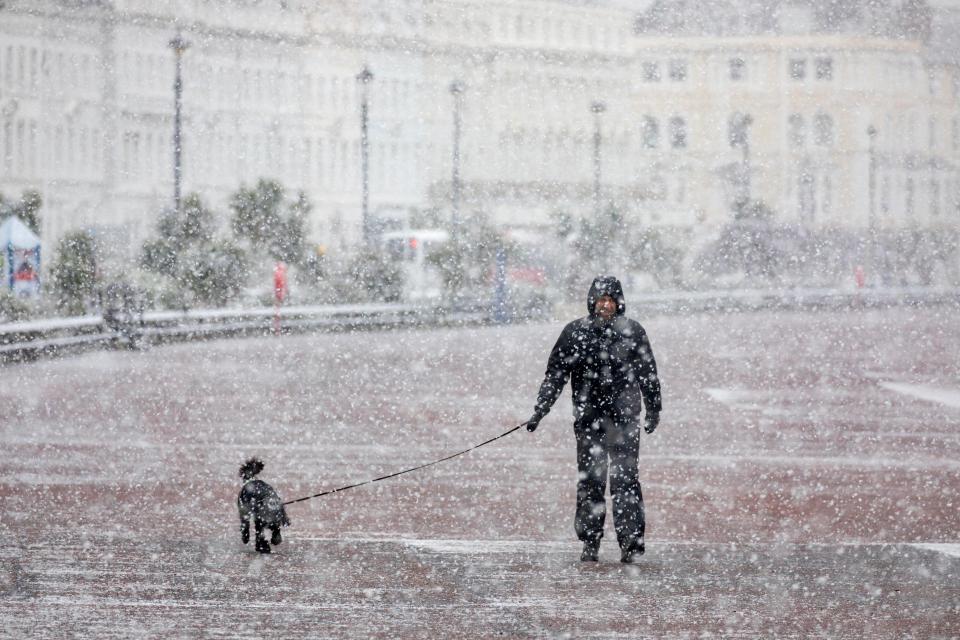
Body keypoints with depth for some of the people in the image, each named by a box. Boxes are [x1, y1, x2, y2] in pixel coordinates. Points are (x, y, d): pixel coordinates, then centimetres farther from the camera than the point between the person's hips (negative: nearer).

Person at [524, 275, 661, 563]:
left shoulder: (632, 331, 4)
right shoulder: (575, 332, 4)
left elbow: (648, 373, 12)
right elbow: (555, 374, 8)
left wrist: (654, 410, 13)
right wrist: (539, 410, 2)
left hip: (624, 418, -1)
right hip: (588, 418, 1)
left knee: (624, 480, -7)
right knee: (590, 481, 2)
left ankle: (631, 544, -7)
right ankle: (590, 542, 8)